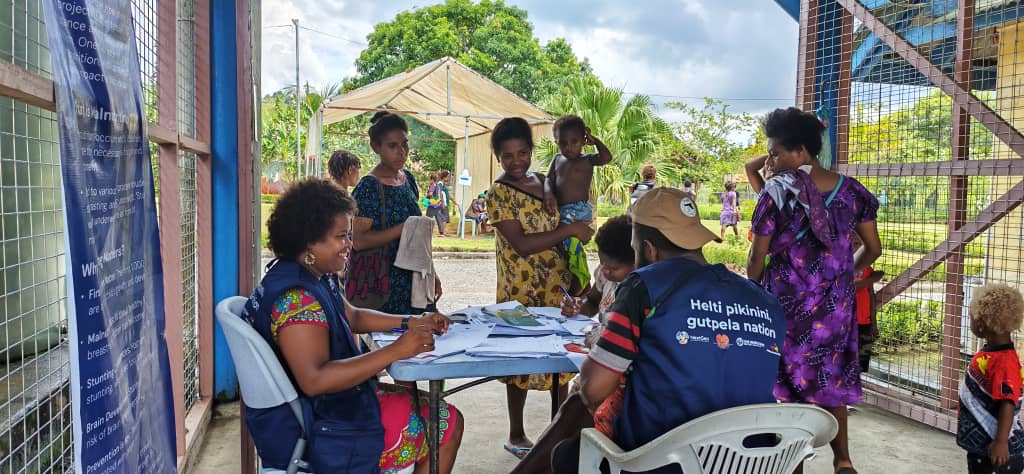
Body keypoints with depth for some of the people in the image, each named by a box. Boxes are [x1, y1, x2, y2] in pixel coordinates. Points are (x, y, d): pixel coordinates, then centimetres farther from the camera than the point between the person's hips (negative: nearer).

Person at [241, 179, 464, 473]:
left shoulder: (312, 280, 5)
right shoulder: (296, 297, -27)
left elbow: (353, 317, 19)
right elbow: (314, 380, -35)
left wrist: (412, 323, 6)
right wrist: (395, 351, -37)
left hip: (328, 405, 10)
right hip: (323, 430, -10)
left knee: (421, 401, 25)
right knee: (449, 423, -1)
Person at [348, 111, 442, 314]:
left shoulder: (408, 179, 10)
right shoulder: (368, 187, -12)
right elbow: (359, 241, -20)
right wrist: (403, 229, -23)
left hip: (410, 280, 7)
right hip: (377, 286, -7)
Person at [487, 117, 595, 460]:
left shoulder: (544, 181, 9)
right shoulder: (499, 193, -11)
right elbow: (521, 244, -20)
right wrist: (569, 230, -19)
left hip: (559, 285, 6)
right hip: (522, 290, -6)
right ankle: (516, 436, 21)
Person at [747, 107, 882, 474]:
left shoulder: (777, 191, -12)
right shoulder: (851, 190, 1)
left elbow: (757, 258, -10)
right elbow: (873, 249, 7)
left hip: (788, 301, -4)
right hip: (835, 302, 4)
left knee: (791, 379, 8)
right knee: (830, 376, 19)